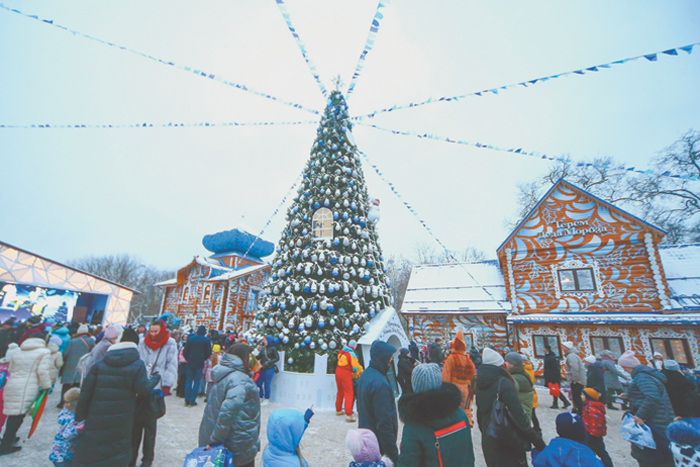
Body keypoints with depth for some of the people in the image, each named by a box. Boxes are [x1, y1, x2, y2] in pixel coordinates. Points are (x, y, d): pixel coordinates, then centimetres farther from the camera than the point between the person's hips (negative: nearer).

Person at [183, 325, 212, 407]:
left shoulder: (190, 339, 2)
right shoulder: (207, 340, -5)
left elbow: (185, 352, 2)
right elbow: (209, 353, -6)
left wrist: (188, 359, 15)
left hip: (190, 363, 2)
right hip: (200, 364, -2)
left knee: (189, 381, 12)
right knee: (197, 381, 6)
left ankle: (187, 400, 15)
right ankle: (192, 400, 7)